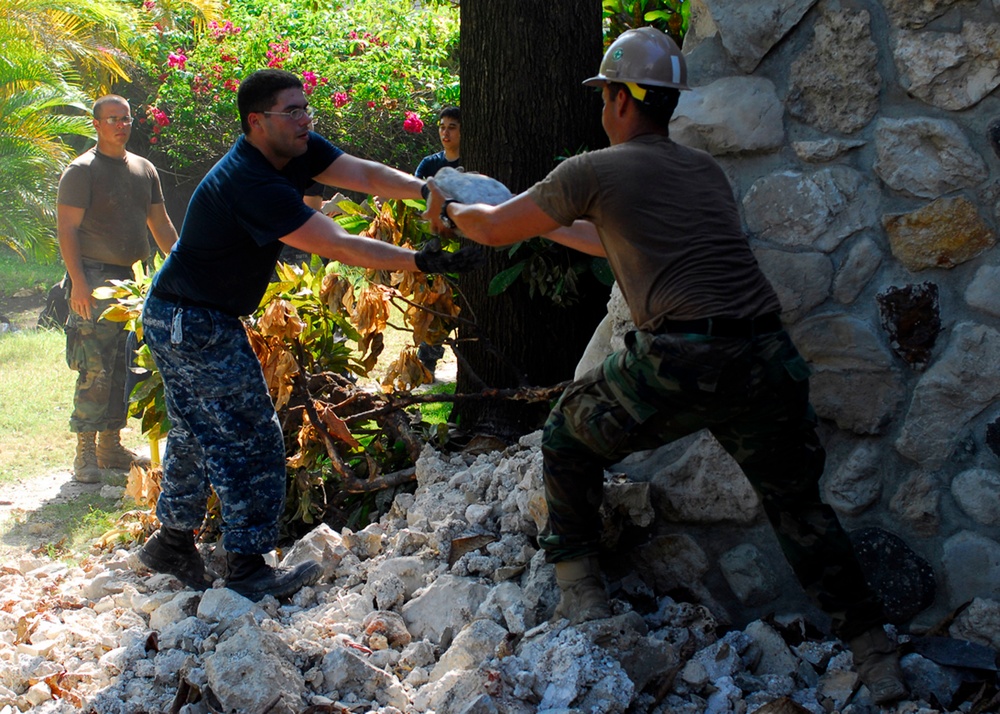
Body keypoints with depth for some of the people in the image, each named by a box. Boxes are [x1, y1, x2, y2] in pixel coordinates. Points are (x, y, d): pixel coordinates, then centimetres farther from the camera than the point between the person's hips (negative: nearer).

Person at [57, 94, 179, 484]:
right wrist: (78, 281, -19)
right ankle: (86, 452, -6)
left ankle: (111, 446, 18)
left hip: (129, 278, 7)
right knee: (95, 370, -10)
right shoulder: (82, 170, -5)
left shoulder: (144, 169, 15)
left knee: (123, 369, 9)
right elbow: (66, 228, -10)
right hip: (95, 279, -7)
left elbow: (161, 225, 21)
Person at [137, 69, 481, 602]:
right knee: (248, 440, -4)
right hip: (192, 324, -10)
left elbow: (366, 175, -8)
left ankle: (172, 542, 32)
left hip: (180, 319, 10)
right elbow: (337, 247, -32)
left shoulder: (296, 151, -2)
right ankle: (247, 569, 4)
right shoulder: (251, 184, -30)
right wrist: (422, 262, -32)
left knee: (197, 434, 19)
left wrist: (427, 190, -25)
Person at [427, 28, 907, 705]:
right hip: (768, 358, 5)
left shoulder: (595, 170, 5)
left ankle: (580, 594, 25)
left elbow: (494, 229, 17)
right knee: (799, 505, 20)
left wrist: (451, 210, 39)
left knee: (568, 441, 22)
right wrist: (550, 225, 49)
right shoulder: (706, 169, 23)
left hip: (677, 362, -5)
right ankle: (877, 659, 17)